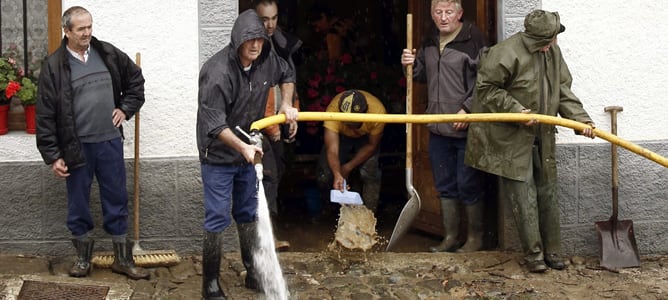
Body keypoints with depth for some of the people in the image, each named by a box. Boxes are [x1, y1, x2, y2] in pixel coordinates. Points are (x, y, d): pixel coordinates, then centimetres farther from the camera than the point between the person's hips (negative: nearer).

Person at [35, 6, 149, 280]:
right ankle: (83, 257, 25)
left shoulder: (108, 54, 2)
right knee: (78, 204, 9)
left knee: (117, 201, 9)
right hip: (76, 146, -2)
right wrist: (52, 155, -9)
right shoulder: (54, 65, -8)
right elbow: (45, 114, -7)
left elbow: (135, 79, 19)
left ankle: (123, 259, 19)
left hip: (110, 142, 3)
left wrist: (126, 108, 7)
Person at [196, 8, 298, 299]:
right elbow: (214, 123, -28)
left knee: (248, 213, 16)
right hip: (218, 154, -6)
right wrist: (242, 147, -36)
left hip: (248, 150, 7)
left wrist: (286, 103, 3)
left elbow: (287, 75, 18)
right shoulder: (218, 71, -27)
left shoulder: (267, 60, -7)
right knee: (217, 218, -5)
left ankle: (253, 274, 29)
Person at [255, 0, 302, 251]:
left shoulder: (282, 45, 13)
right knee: (268, 175, -14)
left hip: (277, 122, 8)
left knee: (276, 172, 11)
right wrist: (270, 126, -14)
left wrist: (292, 116, 11)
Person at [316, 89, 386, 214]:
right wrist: (337, 175, -60)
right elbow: (332, 149, -44)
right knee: (325, 174, -14)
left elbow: (371, 145, -22)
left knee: (370, 171, -22)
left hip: (366, 137, 0)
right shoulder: (333, 109, -41)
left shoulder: (377, 111, -39)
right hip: (341, 136, 0)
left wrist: (348, 167, -22)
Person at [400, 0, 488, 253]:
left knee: (469, 185, 1)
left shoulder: (473, 39, -11)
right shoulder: (430, 43, 12)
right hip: (438, 128, 7)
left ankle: (475, 238, 15)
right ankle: (450, 237, 26)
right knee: (445, 186, 14)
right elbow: (423, 75, 25)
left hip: (466, 128, -7)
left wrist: (467, 109, -19)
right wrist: (412, 65, 4)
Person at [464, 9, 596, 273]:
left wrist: (581, 119, -2)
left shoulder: (552, 51, 5)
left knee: (547, 192, 10)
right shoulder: (507, 54, -21)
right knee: (523, 195, -5)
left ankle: (552, 250, 20)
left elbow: (563, 90, 10)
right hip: (510, 138, -7)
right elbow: (486, 88, -15)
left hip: (541, 137, 7)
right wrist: (516, 110, -21)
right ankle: (533, 253, 5)